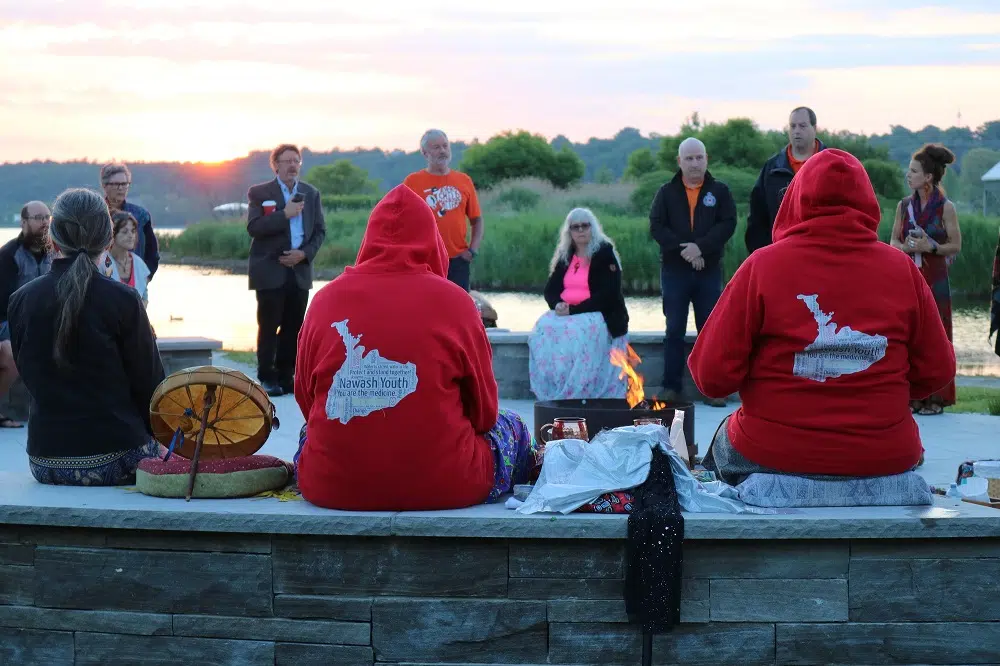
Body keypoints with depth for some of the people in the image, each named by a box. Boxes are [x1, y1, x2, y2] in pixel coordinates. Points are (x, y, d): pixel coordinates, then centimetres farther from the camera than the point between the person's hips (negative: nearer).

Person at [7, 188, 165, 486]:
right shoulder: (122, 300, -12)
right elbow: (149, 381, -5)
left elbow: (31, 378, 10)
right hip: (115, 458, -5)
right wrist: (158, 436, 12)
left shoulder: (21, 301, 0)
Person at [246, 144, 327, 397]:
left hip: (299, 270, 4)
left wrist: (304, 253, -7)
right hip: (270, 271, -4)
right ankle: (267, 378, 3)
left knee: (294, 326, 5)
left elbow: (320, 231, 10)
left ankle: (285, 376, 13)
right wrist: (285, 214, -18)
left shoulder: (311, 194, 12)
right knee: (269, 326, -3)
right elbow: (253, 227, -12)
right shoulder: (259, 193, 0)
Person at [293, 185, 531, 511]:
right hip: (441, 488, -2)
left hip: (331, 488, 2)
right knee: (512, 426, 26)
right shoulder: (453, 300, -7)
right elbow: (484, 410, 1)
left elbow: (305, 400, 9)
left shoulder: (326, 298, -1)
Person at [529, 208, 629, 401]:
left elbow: (608, 295, -13)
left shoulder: (605, 253, -4)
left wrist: (574, 310, -20)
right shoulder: (565, 255, 14)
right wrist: (557, 304, -11)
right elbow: (550, 289, 14)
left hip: (600, 316, -5)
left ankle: (577, 395, -28)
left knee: (577, 334, -36)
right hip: (565, 313, 5)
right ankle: (553, 393, -22)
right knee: (543, 330, -26)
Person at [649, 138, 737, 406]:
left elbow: (728, 224, -6)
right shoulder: (667, 193, 7)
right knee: (674, 331, 4)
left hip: (709, 271, 0)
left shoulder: (719, 191, 6)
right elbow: (656, 226, -3)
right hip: (674, 271, 0)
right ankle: (671, 387, 8)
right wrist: (682, 249, -15)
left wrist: (701, 247, -18)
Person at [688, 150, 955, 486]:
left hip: (773, 454, -2)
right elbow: (937, 373, 1)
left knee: (725, 442, 31)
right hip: (884, 457, 2)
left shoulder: (763, 265, -10)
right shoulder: (902, 268, -4)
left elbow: (712, 376, -12)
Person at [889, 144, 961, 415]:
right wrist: (905, 247, -9)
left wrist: (931, 246, -16)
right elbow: (893, 241, 12)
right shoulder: (904, 205, 7)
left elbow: (956, 245, -1)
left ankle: (934, 397, 4)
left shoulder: (945, 207, -4)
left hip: (934, 280, -4)